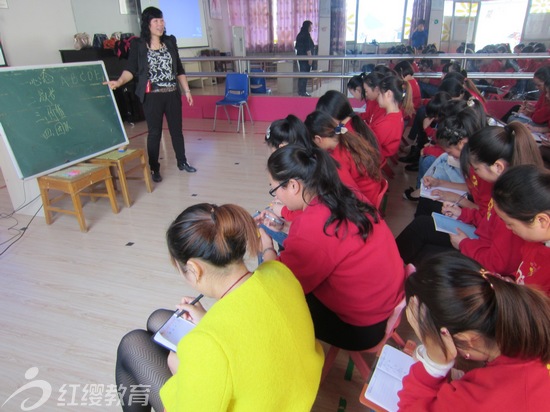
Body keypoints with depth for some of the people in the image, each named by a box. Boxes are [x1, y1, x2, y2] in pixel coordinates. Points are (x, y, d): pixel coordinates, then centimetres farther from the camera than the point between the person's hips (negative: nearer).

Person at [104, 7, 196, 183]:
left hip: (173, 94, 3)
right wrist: (119, 82, -26)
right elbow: (131, 69, -8)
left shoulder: (170, 41, 7)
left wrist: (187, 90, 8)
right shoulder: (138, 44, -3)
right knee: (154, 132, 3)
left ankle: (182, 162, 26)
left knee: (176, 129, 11)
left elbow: (179, 69, 10)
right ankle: (154, 169, 13)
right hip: (152, 96, -3)